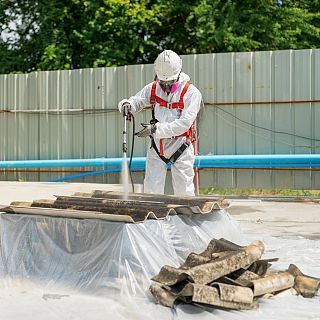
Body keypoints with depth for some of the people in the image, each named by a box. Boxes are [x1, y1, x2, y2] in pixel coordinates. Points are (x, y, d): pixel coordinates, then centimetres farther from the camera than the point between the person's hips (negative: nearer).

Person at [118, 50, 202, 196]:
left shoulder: (191, 93, -14)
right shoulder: (153, 88, -1)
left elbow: (184, 123, -23)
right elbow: (135, 101, 1)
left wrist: (156, 129, -29)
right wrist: (126, 104, -25)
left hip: (180, 146, -3)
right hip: (156, 146, 4)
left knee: (184, 191, 3)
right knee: (151, 189, 5)